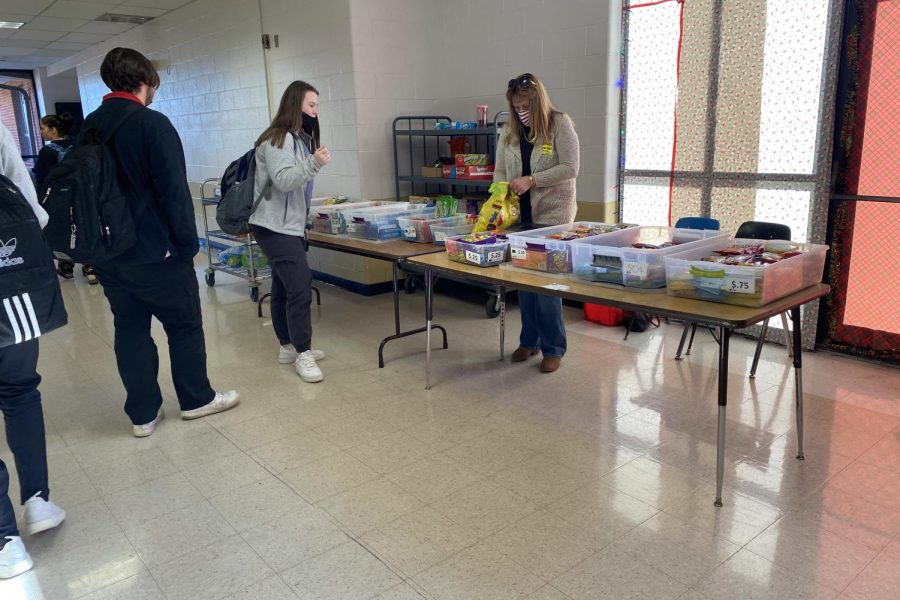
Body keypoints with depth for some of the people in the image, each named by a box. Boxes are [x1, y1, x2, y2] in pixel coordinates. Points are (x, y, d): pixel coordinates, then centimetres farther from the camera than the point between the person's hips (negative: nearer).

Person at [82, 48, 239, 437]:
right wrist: (188, 244, -11)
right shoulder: (152, 124, -13)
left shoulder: (88, 127, 9)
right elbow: (174, 191, -18)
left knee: (129, 328, 12)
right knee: (184, 324, 9)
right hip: (155, 252, -6)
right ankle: (196, 399, 22)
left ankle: (143, 413, 19)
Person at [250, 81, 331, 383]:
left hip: (290, 224, 10)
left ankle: (289, 347, 21)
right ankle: (302, 353, -7)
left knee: (284, 287, 14)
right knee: (300, 287, -14)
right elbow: (283, 180, -25)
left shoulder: (299, 138, 18)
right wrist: (314, 163, -35)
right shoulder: (278, 139, -15)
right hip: (275, 227, -10)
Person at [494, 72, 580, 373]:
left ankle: (553, 348, 8)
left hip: (552, 213, -5)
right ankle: (529, 340, 25)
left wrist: (531, 181, -20)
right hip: (518, 214, 5)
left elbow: (570, 168, -12)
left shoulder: (560, 124, -6)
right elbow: (500, 170, 10)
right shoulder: (510, 131, 9)